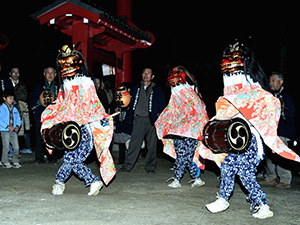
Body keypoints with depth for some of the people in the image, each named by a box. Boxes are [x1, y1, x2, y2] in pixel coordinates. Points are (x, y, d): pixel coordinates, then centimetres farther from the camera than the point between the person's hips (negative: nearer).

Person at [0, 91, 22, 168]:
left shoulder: (14, 109, 13)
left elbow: (18, 119, 15)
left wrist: (17, 126, -5)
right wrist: (8, 127, -18)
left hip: (14, 131, 5)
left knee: (16, 147, 2)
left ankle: (16, 162, 12)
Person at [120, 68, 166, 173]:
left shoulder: (157, 90, 8)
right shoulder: (136, 88, 13)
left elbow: (162, 106, 7)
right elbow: (130, 103, 12)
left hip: (151, 120, -1)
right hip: (138, 119, 1)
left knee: (152, 144, 2)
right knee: (134, 143, -2)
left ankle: (150, 167, 13)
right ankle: (127, 165, 3)